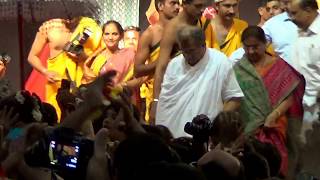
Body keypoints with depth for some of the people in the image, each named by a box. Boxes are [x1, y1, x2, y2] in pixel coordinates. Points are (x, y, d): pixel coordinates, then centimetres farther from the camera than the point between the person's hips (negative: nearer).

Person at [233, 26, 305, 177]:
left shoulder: (279, 67, 3)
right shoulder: (238, 68, 6)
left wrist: (274, 115, -15)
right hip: (245, 128, 1)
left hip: (272, 129, -1)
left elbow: (289, 97, -2)